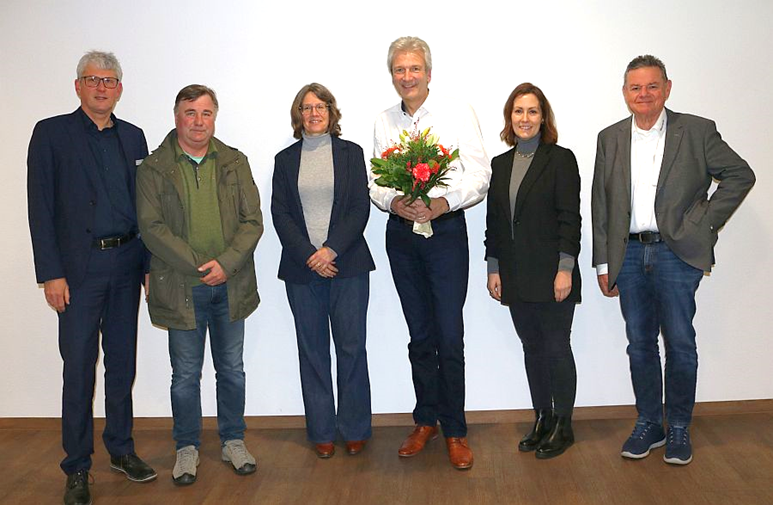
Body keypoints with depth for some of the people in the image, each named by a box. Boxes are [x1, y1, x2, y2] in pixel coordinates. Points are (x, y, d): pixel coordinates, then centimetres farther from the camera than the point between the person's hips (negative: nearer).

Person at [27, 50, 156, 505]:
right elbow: (41, 208, -5)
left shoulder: (133, 137, 11)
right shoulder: (52, 133, -1)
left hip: (127, 264, 4)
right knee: (79, 367, 1)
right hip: (80, 267, -4)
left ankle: (121, 449, 27)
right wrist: (51, 273, -11)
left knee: (123, 361, 12)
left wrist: (150, 265, 6)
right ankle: (77, 468, 13)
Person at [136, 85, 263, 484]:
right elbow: (152, 226, -8)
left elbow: (252, 221, 1)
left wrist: (226, 263, -13)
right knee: (185, 374, 8)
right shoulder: (153, 168, 0)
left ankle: (233, 441, 29)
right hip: (182, 288, -2)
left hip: (231, 284, 2)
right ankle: (187, 447, 25)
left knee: (232, 369, 13)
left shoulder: (235, 162, 6)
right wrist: (197, 265, -15)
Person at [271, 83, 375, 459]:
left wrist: (332, 250, -13)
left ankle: (355, 429, 14)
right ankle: (321, 431, 15)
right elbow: (279, 213, 3)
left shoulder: (350, 153, 7)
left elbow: (360, 207, -1)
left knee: (352, 346, 0)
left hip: (347, 264, -1)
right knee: (312, 350, 5)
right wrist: (309, 255, -10)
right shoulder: (285, 159, 11)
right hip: (302, 268, 1)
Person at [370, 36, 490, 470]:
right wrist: (393, 202, -12)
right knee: (420, 336, 12)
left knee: (450, 336, -4)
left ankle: (455, 430, 9)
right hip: (401, 234, 4)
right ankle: (426, 421, 25)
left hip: (446, 230, -4)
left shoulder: (458, 113, -2)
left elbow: (480, 175, -6)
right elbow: (375, 181, 10)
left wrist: (443, 203, -21)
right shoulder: (384, 122, 10)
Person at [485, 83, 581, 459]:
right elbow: (494, 222, 12)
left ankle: (563, 425, 15)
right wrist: (493, 269, 7)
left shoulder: (560, 160, -4)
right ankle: (542, 420, 23)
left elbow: (570, 219, -9)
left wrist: (565, 270, -14)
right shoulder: (500, 165, 11)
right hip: (516, 278, 5)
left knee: (556, 348, 2)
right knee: (532, 349, 12)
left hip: (551, 275, -5)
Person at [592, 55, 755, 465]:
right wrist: (603, 263, 6)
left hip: (677, 252, -3)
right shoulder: (610, 139, 9)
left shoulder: (697, 131, 0)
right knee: (639, 343, 9)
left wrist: (705, 221, -4)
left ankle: (679, 428, 17)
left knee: (679, 343, 2)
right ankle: (648, 425, 22)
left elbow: (740, 175, 5)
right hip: (629, 254, 3)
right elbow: (601, 205, 9)